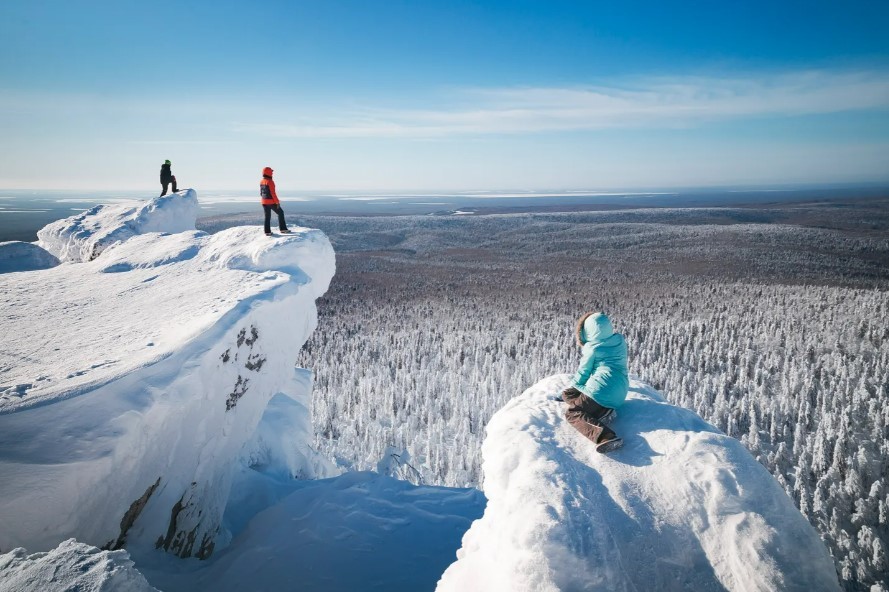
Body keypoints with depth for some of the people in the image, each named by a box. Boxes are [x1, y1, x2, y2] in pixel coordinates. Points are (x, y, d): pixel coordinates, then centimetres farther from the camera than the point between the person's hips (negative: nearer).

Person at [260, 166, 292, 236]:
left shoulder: (261, 182, 8)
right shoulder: (270, 181, -16)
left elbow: (261, 193, 14)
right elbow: (273, 193, -19)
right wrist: (277, 202, -15)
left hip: (264, 202, 7)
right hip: (271, 202, -7)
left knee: (267, 216, 13)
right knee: (280, 213, 6)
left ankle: (267, 232, 12)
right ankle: (283, 229, 4)